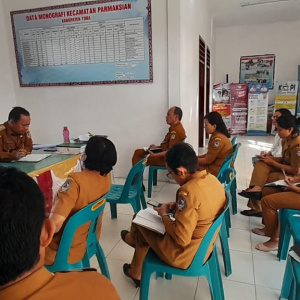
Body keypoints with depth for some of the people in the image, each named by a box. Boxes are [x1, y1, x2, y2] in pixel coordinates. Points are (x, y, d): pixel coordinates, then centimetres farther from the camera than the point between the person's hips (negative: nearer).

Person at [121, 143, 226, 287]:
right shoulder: (212, 179, -6)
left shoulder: (188, 191, -32)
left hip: (183, 255, -8)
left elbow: (181, 239, -29)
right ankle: (136, 272, 41)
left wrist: (164, 215, -14)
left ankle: (133, 238, 45)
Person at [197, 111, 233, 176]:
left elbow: (208, 160, -18)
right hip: (216, 165, 9)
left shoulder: (218, 139, -23)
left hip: (218, 170, -9)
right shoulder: (217, 135, 6)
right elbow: (209, 155, 13)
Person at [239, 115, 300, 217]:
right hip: (286, 168, 8)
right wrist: (270, 157, -6)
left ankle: (256, 208, -5)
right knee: (261, 164, -14)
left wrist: (272, 163, -19)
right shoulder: (286, 139, 2)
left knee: (263, 178, -16)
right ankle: (256, 188, -31)